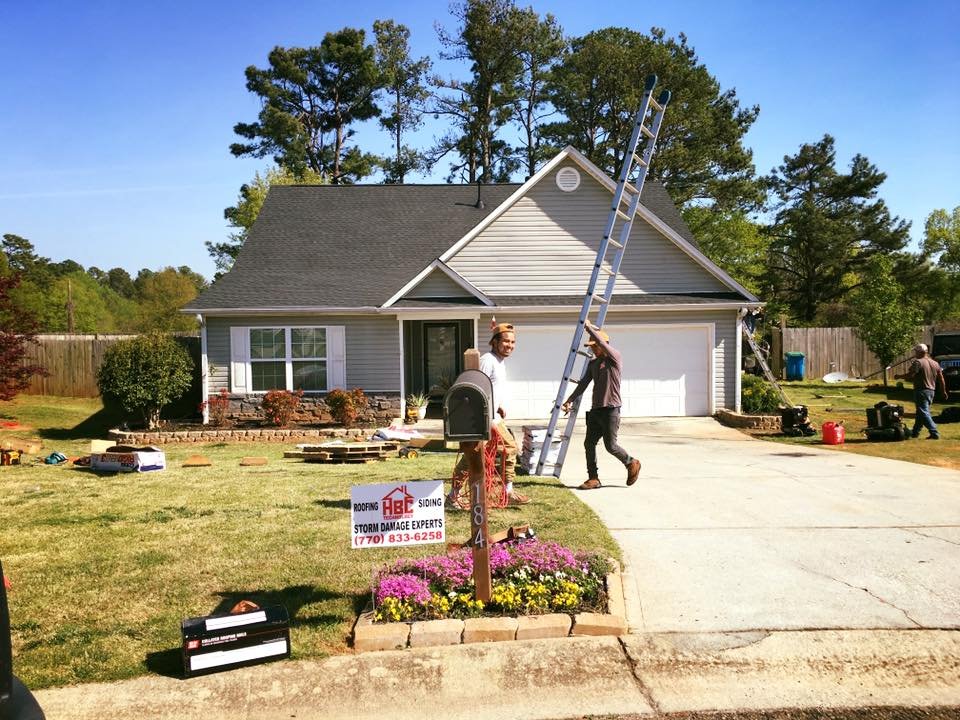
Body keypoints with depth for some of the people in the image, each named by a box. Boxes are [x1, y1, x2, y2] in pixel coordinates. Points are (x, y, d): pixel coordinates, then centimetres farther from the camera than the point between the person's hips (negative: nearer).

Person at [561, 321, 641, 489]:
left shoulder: (615, 358, -6)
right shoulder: (592, 363, 14)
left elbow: (602, 342, -21)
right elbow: (583, 384, 14)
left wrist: (589, 327, -11)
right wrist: (570, 400, 6)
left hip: (611, 410, -7)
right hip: (595, 410, 7)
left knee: (610, 446, -4)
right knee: (589, 444, 2)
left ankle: (632, 463, 21)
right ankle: (593, 478, 9)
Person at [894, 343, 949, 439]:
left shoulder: (918, 362, -13)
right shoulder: (935, 363, 11)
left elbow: (910, 375, -21)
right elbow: (941, 379, 13)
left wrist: (898, 376, -5)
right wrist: (944, 391, 20)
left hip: (921, 391, -8)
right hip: (931, 391, 8)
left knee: (924, 413, -6)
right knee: (920, 413, 17)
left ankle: (934, 433, -12)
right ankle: (915, 432, 27)